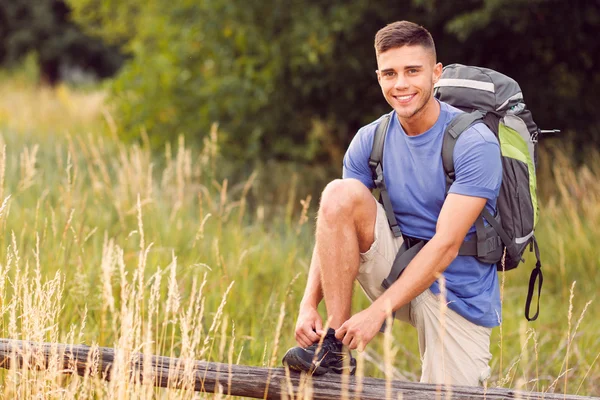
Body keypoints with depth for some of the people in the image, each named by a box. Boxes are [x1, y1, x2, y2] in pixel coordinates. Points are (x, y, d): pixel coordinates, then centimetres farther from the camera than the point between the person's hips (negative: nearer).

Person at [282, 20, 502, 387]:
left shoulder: (475, 143, -17)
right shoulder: (370, 140, -1)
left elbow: (446, 244, -23)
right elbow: (333, 228, -3)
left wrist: (378, 310, -29)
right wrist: (309, 304, -19)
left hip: (456, 294, -3)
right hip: (394, 269, 4)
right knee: (340, 194, -21)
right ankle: (336, 349, -19)